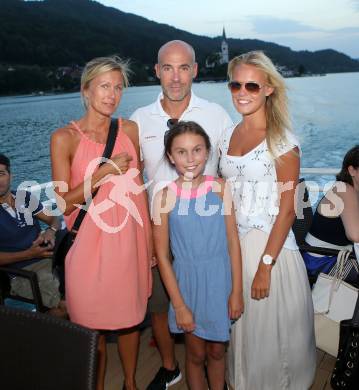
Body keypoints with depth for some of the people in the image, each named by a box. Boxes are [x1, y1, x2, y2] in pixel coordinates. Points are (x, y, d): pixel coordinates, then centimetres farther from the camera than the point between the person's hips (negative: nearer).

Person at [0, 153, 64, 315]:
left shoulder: (25, 197, 10)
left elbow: (53, 219, 16)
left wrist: (51, 231, -7)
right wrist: (29, 254, -17)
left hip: (49, 258, 5)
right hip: (22, 272, -5)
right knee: (67, 305, -26)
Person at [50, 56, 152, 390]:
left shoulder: (130, 130, 2)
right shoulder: (65, 137, -8)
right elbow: (64, 203, -10)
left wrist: (149, 241, 9)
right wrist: (105, 172, -19)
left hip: (129, 240, 3)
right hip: (89, 243, -3)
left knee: (130, 318, 16)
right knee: (93, 326, 11)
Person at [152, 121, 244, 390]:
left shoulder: (220, 188, -6)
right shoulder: (166, 195, -10)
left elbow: (233, 241, -3)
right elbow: (162, 255, -7)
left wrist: (237, 290, -3)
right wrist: (179, 305, -7)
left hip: (220, 278, 1)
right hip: (187, 279, -1)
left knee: (216, 350, 19)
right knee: (196, 354, 16)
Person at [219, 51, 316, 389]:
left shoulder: (282, 141, -12)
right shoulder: (228, 136, 5)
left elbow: (287, 210, -14)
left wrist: (265, 265, -17)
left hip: (269, 243, -5)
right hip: (231, 242, 5)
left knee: (269, 330, 9)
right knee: (237, 325, 19)